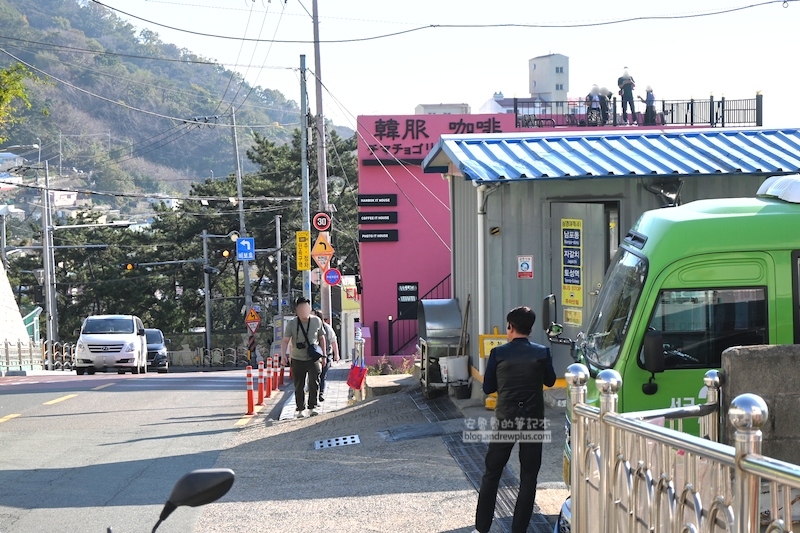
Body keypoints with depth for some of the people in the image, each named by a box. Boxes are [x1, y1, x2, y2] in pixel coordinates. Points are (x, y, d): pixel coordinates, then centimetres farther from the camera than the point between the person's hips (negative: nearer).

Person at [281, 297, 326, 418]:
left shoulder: (317, 321, 4)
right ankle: (300, 409, 14)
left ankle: (312, 407, -2)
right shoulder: (291, 324, -2)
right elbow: (285, 340, -3)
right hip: (297, 359, 0)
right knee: (299, 386, 4)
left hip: (314, 359, 0)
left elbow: (321, 338, 15)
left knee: (314, 382, -12)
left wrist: (323, 355, 15)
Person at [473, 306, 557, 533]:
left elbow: (488, 387, 4)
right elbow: (550, 381, 13)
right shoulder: (542, 353, -3)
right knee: (528, 478, 6)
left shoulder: (498, 353, -4)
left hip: (505, 421, 0)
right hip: (533, 421, 0)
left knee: (491, 474, 11)